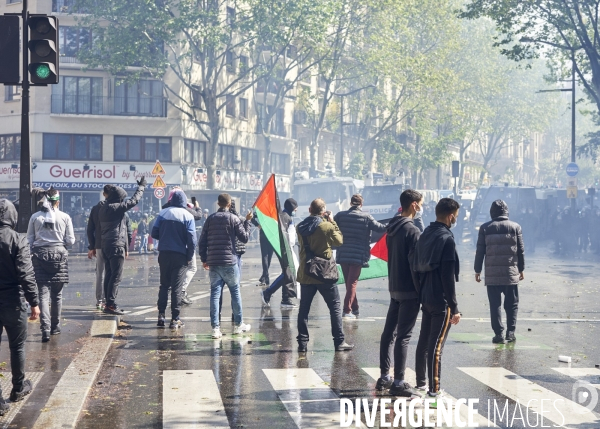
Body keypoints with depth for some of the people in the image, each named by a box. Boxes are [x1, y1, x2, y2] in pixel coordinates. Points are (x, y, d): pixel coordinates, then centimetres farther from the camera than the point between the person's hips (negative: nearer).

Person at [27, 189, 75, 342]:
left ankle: (45, 328, -16)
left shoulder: (35, 217, 0)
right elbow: (70, 241, -1)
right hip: (59, 254, 0)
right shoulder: (65, 217, -3)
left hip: (40, 255, 0)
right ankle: (55, 326, 23)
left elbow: (29, 240, 2)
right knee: (57, 294, 13)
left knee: (43, 293, -3)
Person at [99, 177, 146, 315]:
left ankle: (109, 303, 15)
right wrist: (141, 187, 2)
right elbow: (134, 201, -11)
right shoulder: (116, 208, -14)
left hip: (105, 245, 9)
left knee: (109, 275, 12)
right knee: (116, 276, -8)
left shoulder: (103, 209, 13)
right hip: (117, 246, -9)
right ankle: (111, 304, -11)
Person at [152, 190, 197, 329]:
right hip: (180, 256, -2)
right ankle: (175, 319, 2)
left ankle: (161, 315, 8)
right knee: (177, 287, 2)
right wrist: (190, 257, -2)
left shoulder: (163, 213, 0)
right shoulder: (188, 216, -7)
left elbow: (154, 234, 2)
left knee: (164, 285, 15)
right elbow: (192, 239, -10)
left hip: (164, 254, 2)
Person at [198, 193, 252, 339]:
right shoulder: (233, 219, -4)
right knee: (235, 292, 10)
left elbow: (202, 242, 6)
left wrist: (204, 259, 14)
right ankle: (239, 324, 18)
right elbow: (244, 238, -1)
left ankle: (215, 328, -2)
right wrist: (247, 221, 8)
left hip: (213, 263, 3)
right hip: (229, 262, -3)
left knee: (215, 294, 2)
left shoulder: (210, 219, 7)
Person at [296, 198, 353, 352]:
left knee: (304, 308, 9)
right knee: (335, 307, 6)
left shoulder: (300, 227, 0)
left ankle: (302, 342, 7)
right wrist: (332, 222, 7)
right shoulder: (327, 226, -14)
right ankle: (339, 342, 6)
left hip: (305, 274, 4)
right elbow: (339, 241, 1)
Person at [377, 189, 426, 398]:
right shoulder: (412, 230, -17)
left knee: (389, 332, 12)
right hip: (409, 289, -9)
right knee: (404, 336, -6)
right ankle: (398, 382, -5)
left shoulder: (392, 227, 9)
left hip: (394, 287, 9)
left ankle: (385, 377, 20)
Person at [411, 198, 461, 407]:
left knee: (426, 343, 13)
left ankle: (433, 388, 22)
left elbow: (414, 267, 13)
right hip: (441, 302, -8)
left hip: (426, 299, 8)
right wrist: (454, 308, -13)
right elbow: (448, 277, -17)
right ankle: (433, 393, -2)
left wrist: (421, 293, 18)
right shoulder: (447, 239, -15)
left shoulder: (425, 235, 10)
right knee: (436, 346, -6)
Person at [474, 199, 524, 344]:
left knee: (495, 305, 2)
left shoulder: (485, 228, 0)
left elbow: (480, 251, 1)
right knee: (512, 304, 9)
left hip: (491, 274, 0)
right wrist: (521, 269, 14)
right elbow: (521, 250, 5)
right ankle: (510, 332, 4)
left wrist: (478, 270, 8)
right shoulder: (515, 227, 2)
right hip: (511, 273, 1)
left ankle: (498, 333, -1)